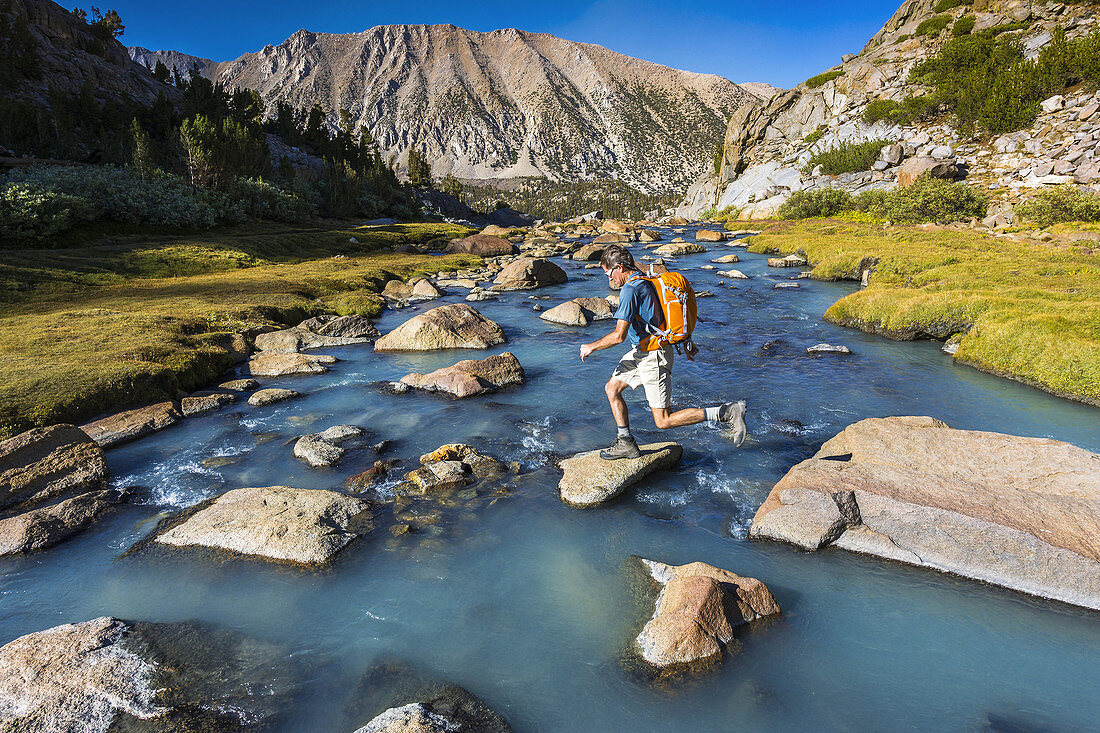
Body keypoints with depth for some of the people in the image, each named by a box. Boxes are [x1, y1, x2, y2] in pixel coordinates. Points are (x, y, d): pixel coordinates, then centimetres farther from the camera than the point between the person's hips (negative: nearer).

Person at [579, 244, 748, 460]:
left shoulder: (630, 290, -21)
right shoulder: (647, 282, 9)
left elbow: (619, 335, -23)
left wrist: (591, 347, -7)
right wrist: (686, 342, 27)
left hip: (654, 356, -10)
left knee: (664, 421, -4)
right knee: (612, 388, 15)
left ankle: (728, 412, -5)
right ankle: (626, 444, 22)